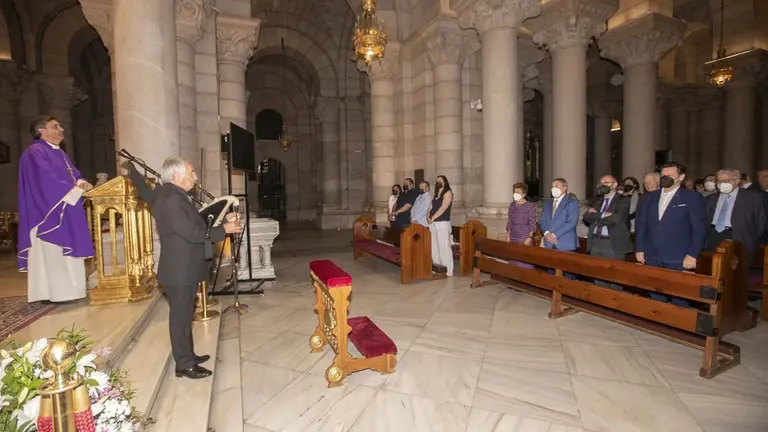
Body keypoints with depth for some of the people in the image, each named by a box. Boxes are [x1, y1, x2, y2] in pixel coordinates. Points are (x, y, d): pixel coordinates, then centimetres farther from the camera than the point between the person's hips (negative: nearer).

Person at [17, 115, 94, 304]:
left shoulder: (60, 154, 21)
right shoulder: (35, 152, -8)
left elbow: (74, 175, 13)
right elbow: (47, 181, -19)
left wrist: (81, 183, -9)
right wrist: (75, 189, -14)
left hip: (68, 212, 9)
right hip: (50, 213, -9)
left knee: (66, 251, 8)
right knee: (54, 253, -8)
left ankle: (68, 290, 12)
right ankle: (56, 293, -4)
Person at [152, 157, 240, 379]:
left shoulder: (176, 195, 11)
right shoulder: (170, 199, -23)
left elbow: (194, 223, 13)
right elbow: (192, 233, -26)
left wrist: (222, 219, 5)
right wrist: (224, 229, -17)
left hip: (184, 268, 10)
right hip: (179, 270, -10)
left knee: (184, 315, 19)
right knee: (181, 317, 2)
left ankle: (187, 355, 33)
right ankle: (184, 365, 15)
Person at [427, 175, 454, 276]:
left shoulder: (448, 193, -5)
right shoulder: (436, 194, 19)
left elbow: (443, 208, -15)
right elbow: (431, 206, 12)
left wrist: (432, 218, -16)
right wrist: (428, 217, -6)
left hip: (443, 223, -7)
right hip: (433, 223, 8)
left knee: (444, 246, -7)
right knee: (434, 246, 9)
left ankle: (448, 270, -2)